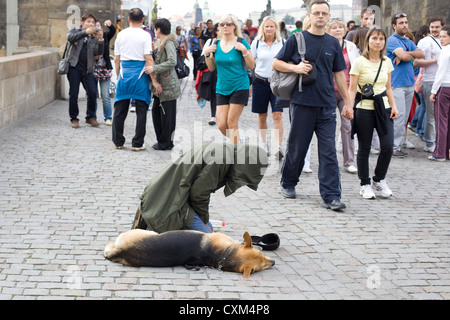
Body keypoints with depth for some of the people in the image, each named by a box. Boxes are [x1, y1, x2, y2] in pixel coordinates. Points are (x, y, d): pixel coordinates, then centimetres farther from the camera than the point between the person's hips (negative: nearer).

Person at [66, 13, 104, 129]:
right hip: (74, 67, -2)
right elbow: (70, 38, -15)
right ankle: (74, 119, 13)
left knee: (93, 93, -7)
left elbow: (99, 53, 1)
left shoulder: (94, 38, 15)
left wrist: (100, 41, -15)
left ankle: (90, 117, 11)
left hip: (87, 70, 2)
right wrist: (85, 32, -23)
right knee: (73, 94, 0)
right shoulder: (75, 31, 9)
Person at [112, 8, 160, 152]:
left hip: (124, 72, 4)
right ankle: (137, 144, 4)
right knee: (141, 110, 4)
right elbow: (148, 59, -11)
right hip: (140, 75, -4)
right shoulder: (145, 35, -5)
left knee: (120, 110, 11)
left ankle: (118, 142, 17)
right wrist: (154, 81, -10)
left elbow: (116, 59, 10)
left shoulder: (121, 35, 7)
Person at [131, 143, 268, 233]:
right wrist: (204, 220, -1)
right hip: (171, 201, -10)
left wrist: (205, 218, 15)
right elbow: (199, 192, -16)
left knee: (209, 230, 19)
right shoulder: (221, 158, -20)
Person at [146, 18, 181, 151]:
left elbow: (172, 62, -25)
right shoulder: (161, 43, 17)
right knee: (156, 111, 13)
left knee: (167, 115, -2)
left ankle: (166, 143, 6)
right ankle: (161, 140, 21)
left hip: (168, 85, -10)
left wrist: (155, 68, -26)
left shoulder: (169, 43, -12)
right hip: (160, 85, 10)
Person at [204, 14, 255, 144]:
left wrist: (244, 50, -17)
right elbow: (212, 68, 15)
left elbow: (251, 66, -4)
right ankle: (235, 141, 25)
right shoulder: (216, 44, 8)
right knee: (221, 125, -2)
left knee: (232, 122, -7)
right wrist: (207, 54, -1)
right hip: (222, 88, 4)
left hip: (239, 87, -4)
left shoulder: (241, 43, -4)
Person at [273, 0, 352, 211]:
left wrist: (347, 102, 14)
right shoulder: (296, 39, 1)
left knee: (329, 152, -3)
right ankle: (288, 183, 30)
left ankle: (331, 196, -3)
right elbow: (276, 63, 5)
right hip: (302, 103, -2)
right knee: (297, 148, 8)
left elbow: (339, 74, 16)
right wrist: (295, 67, -13)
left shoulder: (333, 43, 11)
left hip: (327, 106, 2)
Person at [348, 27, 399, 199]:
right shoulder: (360, 62, -4)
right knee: (364, 148, 2)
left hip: (383, 107, 4)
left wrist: (394, 106, 7)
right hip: (364, 108, -4)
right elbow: (352, 88, -5)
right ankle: (365, 185, 16)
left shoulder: (387, 62, 10)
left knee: (388, 146, -5)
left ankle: (379, 180, 16)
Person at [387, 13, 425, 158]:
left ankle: (398, 145, 14)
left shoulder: (408, 41, 19)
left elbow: (421, 54, 4)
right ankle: (394, 148, -5)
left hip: (409, 83, 8)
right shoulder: (392, 40, -7)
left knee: (405, 118, 8)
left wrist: (406, 55, -12)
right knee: (399, 116, -10)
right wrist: (412, 55, 1)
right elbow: (403, 55, -21)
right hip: (397, 84, -8)